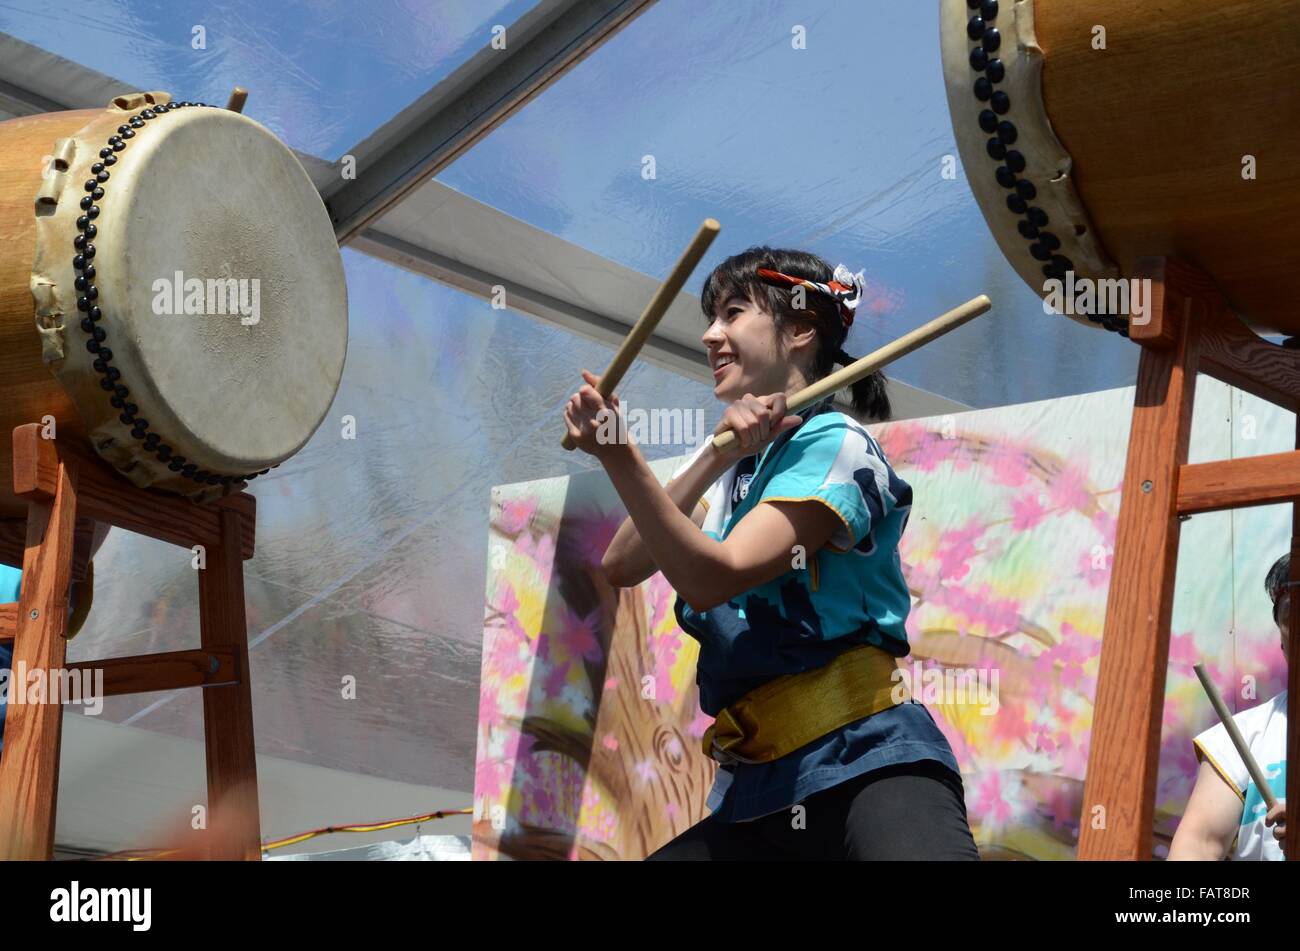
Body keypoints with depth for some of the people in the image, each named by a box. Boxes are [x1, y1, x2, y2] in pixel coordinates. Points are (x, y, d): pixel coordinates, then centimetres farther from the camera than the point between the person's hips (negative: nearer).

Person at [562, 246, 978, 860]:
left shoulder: (834, 446, -2)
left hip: (865, 764, -8)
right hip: (760, 790, 8)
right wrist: (715, 457, -4)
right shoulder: (741, 468, 21)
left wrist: (620, 457, -26)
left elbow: (712, 577, -16)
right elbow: (623, 566, 6)